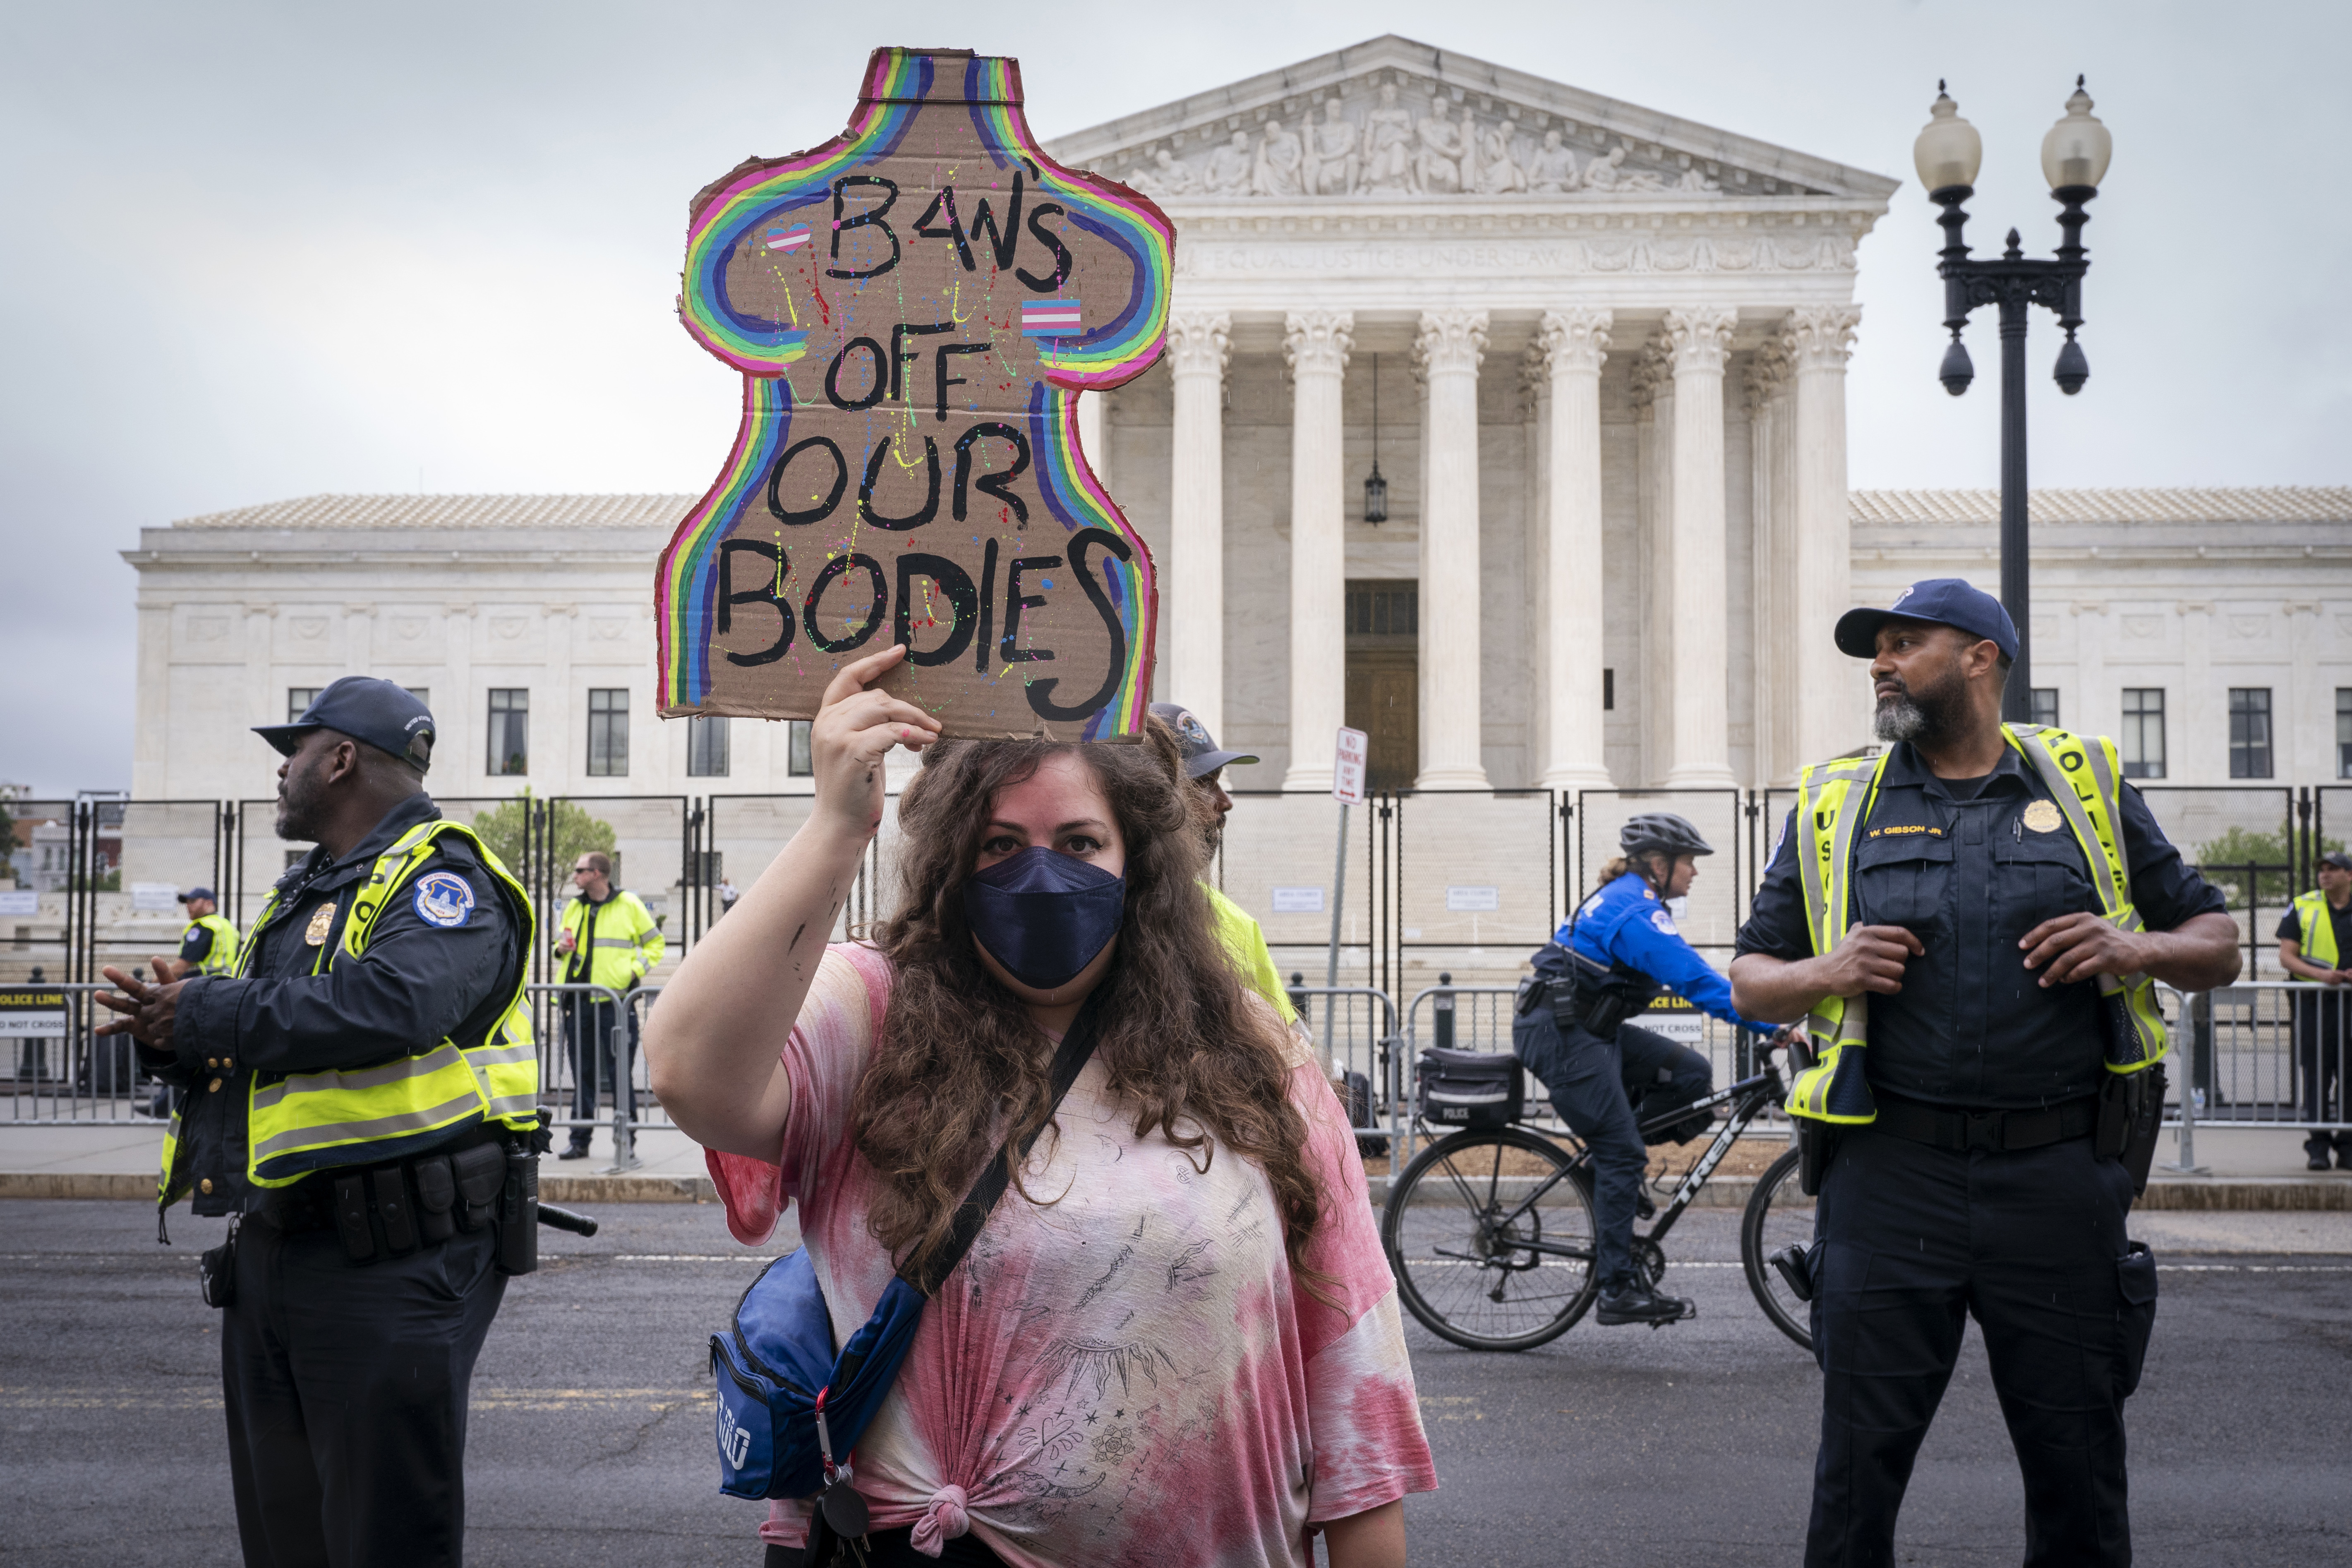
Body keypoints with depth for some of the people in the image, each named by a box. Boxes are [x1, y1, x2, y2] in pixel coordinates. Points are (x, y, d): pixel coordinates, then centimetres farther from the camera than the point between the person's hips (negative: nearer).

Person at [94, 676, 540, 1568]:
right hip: (272, 1250, 10)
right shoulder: (304, 895, 22)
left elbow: (395, 1002, -29)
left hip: (390, 1260, -9)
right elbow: (253, 1051, 25)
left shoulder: (440, 879, -9)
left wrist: (210, 1015, -18)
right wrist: (173, 1039, 1)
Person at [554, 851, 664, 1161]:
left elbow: (655, 944, 5)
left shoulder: (629, 905, 0)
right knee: (582, 1075, 8)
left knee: (620, 1075, -2)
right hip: (579, 1002, 4)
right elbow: (565, 945, 25)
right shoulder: (574, 908, 13)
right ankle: (579, 1140, 15)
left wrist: (635, 972, -8)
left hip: (616, 1000, -4)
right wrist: (561, 948, 2)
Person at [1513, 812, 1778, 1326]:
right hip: (1561, 1035, -10)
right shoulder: (1635, 911, -17)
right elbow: (1694, 980, -24)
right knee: (1623, 1154, -8)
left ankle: (1612, 1166, 10)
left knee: (1691, 1074, 3)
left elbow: (1689, 975, 23)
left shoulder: (1626, 899, 16)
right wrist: (1770, 1026, -25)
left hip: (1588, 1029, 10)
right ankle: (1618, 1293, -5)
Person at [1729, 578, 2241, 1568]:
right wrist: (1826, 975, -8)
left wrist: (2136, 948, -7)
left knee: (2080, 1467, 7)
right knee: (1859, 1460, 2)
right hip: (1890, 1175, 0)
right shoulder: (1837, 805, 10)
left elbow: (2216, 947, 14)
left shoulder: (2086, 787, 10)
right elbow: (1751, 982, 13)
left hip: (2058, 1177, 0)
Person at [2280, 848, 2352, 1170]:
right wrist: (2319, 974, -14)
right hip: (2314, 1001, -1)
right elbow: (2286, 957, 3)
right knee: (2316, 1075, -2)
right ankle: (2318, 1146, 2)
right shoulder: (2302, 907, 7)